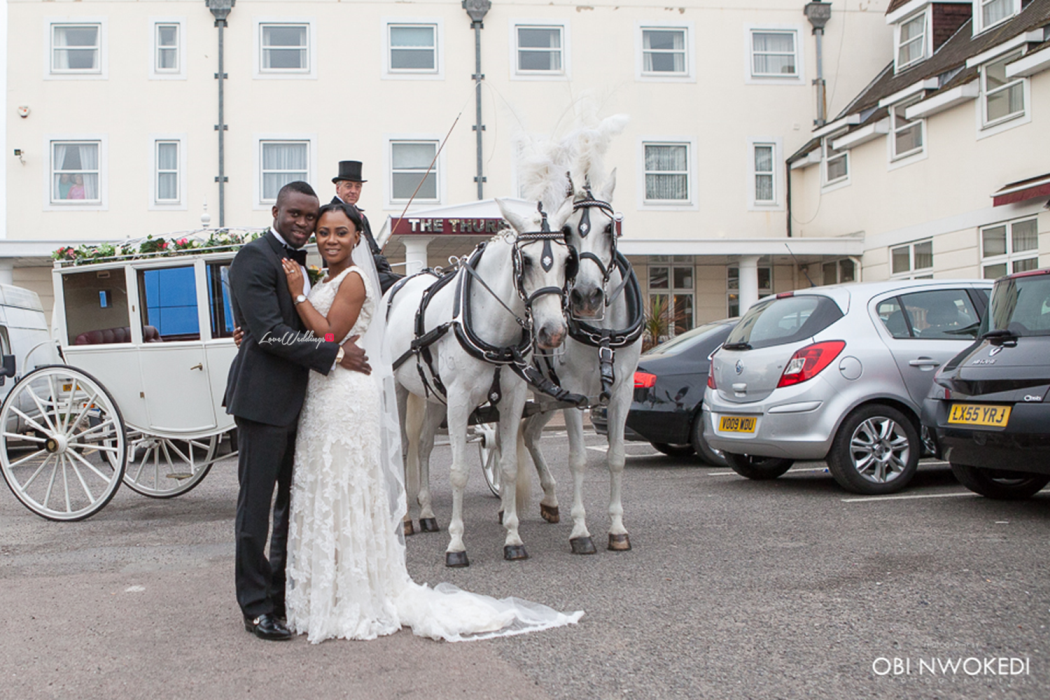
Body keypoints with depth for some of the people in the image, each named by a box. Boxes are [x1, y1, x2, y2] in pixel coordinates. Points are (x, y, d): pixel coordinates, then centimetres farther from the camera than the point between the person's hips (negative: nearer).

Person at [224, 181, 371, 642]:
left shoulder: (300, 261, 16)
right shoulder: (254, 257, -11)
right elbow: (270, 332, -20)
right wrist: (334, 354, -18)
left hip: (299, 400, 9)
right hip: (264, 399, -9)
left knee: (293, 501, 16)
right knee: (256, 504, 1)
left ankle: (284, 596, 29)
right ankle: (256, 607, 11)